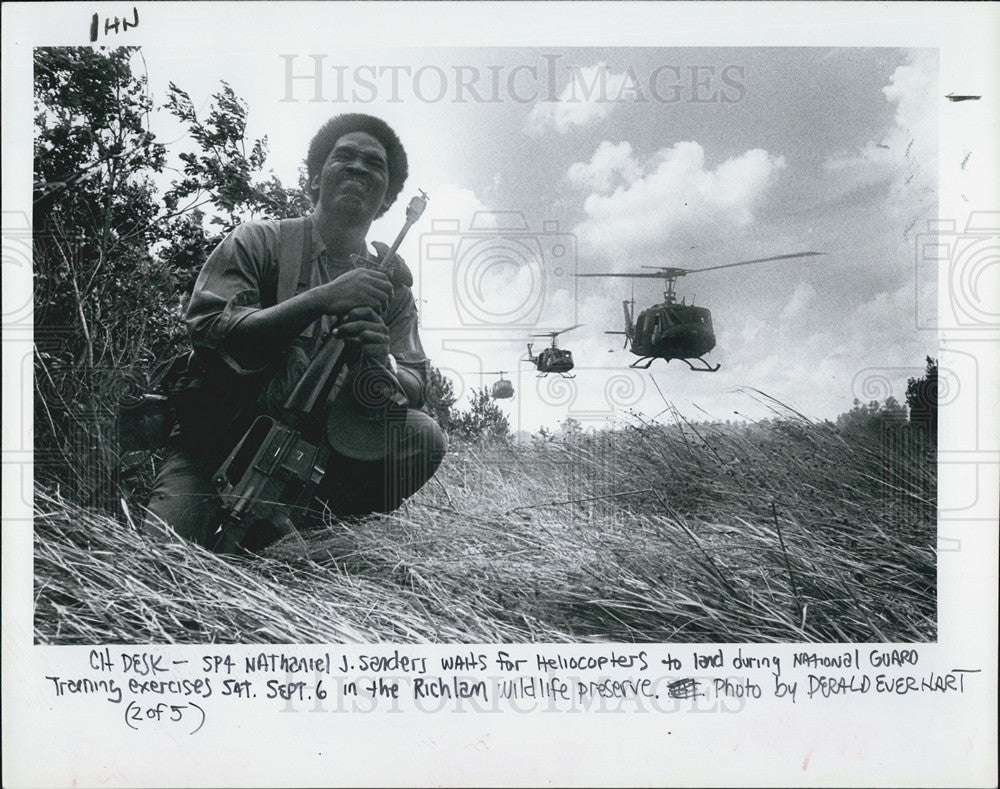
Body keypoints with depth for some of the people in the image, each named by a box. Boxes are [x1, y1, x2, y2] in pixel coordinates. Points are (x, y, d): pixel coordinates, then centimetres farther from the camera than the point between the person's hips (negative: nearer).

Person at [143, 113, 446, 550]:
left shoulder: (390, 280, 7)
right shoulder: (256, 243, -3)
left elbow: (415, 390, -1)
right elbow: (209, 334, -20)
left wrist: (383, 363, -26)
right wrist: (322, 299, -27)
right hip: (217, 445, -3)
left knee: (424, 437, -21)